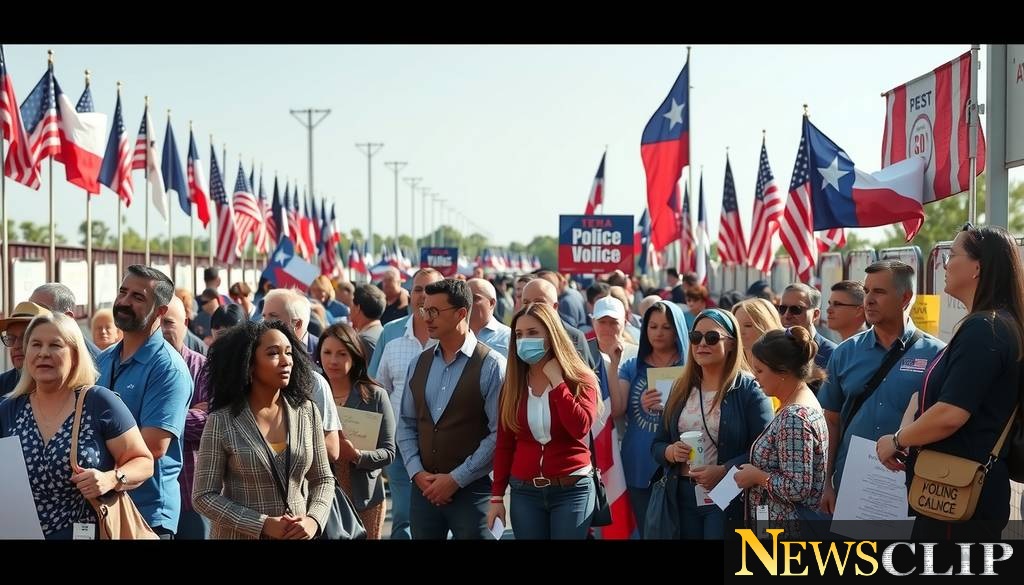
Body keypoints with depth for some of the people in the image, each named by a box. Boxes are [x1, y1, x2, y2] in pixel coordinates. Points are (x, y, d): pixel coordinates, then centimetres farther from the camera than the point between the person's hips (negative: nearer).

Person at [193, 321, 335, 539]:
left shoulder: (307, 412, -3)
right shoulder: (222, 421, -11)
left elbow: (323, 479, 5)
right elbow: (204, 496, -11)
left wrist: (313, 520, -13)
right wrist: (263, 525, -18)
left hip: (297, 535, 3)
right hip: (239, 535, -3)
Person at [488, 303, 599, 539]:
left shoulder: (580, 379, -4)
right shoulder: (512, 384, 5)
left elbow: (580, 428, -21)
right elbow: (504, 444, 6)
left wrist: (557, 382, -17)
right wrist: (497, 496, 3)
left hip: (572, 490, -3)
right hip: (524, 491, 3)